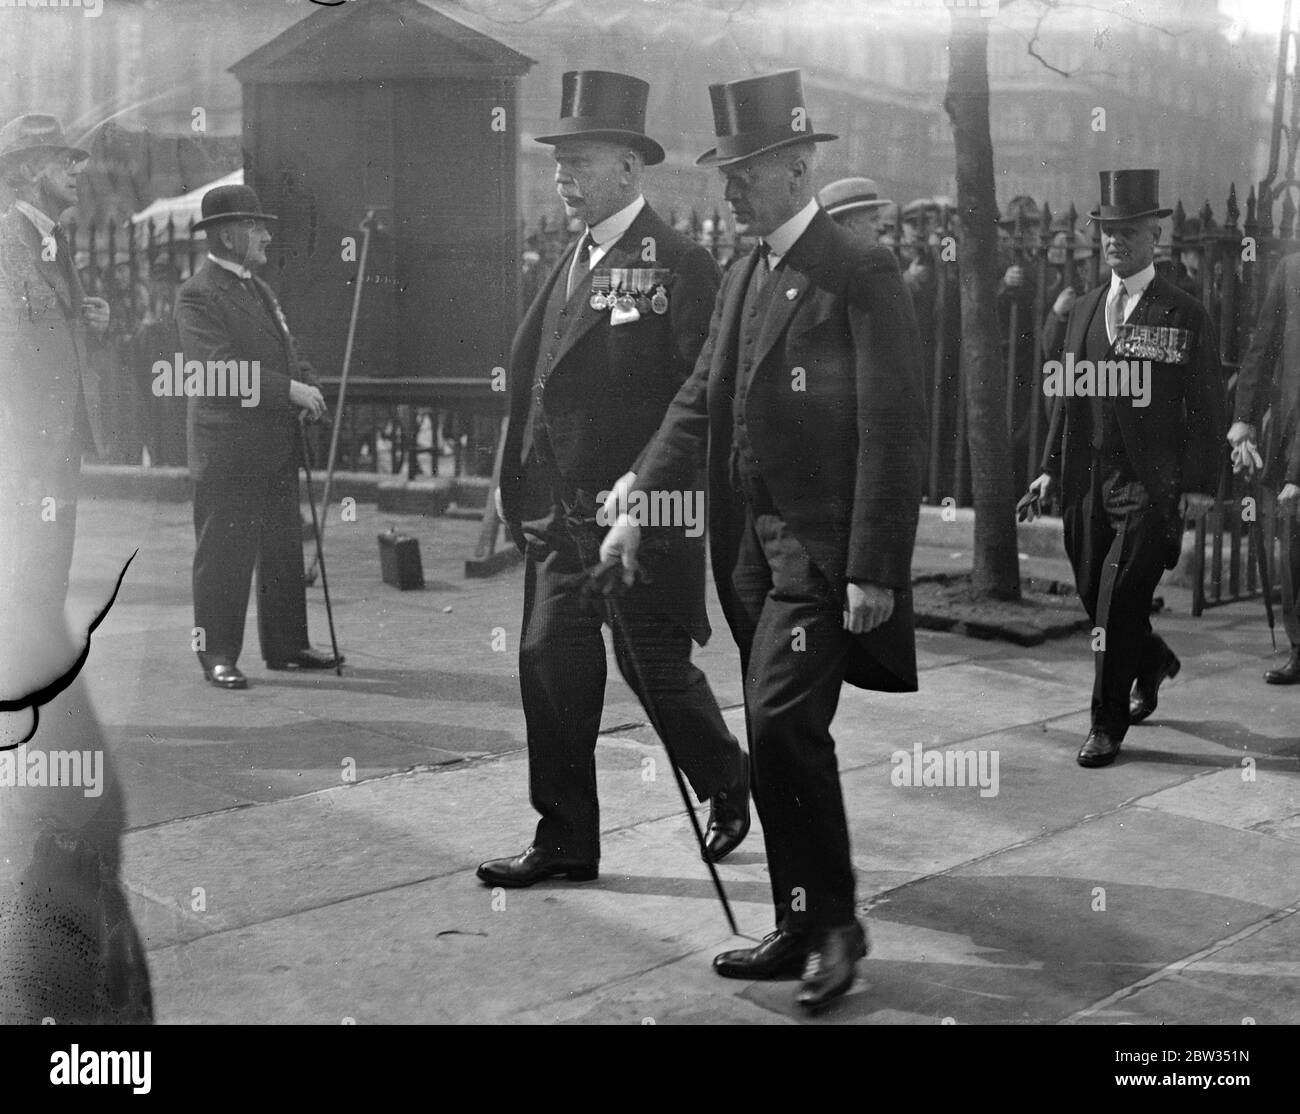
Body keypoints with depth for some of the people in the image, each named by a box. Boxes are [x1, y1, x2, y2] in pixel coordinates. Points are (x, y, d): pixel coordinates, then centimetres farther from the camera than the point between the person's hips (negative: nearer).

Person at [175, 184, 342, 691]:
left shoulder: (258, 288, 18)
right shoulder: (198, 296, -12)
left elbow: (287, 351, 22)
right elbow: (221, 367, -22)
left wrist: (309, 385, 1)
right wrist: (290, 390, -22)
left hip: (277, 446, 9)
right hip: (228, 450, -9)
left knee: (284, 550, 13)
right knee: (224, 554, -2)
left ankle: (286, 645, 23)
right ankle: (217, 655, 7)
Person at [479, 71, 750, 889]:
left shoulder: (679, 265, -11)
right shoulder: (572, 265, 13)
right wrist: (515, 488, 12)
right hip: (560, 510, 7)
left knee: (656, 667, 2)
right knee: (549, 661, 5)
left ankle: (730, 784, 30)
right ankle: (565, 842, 16)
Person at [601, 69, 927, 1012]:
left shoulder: (862, 275, -10)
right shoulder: (744, 278, 15)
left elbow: (893, 429, -15)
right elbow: (700, 402, 16)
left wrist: (873, 570, -18)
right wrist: (640, 506, 7)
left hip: (824, 547, -8)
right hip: (755, 544, 8)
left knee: (784, 722, -16)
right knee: (779, 739, 11)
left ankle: (834, 920, 1)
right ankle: (801, 930, 22)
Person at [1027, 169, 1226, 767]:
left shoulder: (1186, 316, -2)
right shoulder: (1083, 309, 13)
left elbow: (1207, 408, -3)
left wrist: (1197, 484, -10)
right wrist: (1051, 466, 10)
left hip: (1151, 484, -5)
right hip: (1086, 480, 5)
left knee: (1119, 602, -10)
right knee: (1094, 596, 12)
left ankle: (1108, 725, 2)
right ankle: (1154, 661, 41)